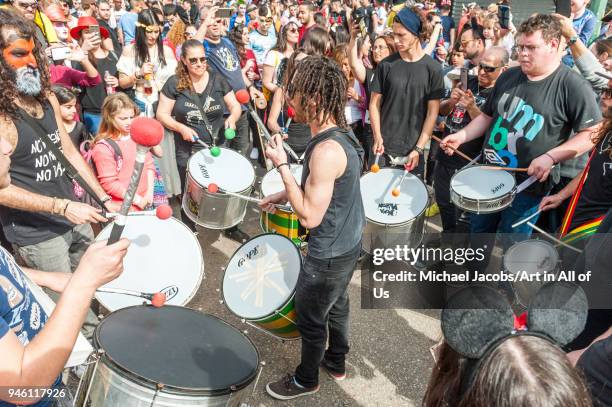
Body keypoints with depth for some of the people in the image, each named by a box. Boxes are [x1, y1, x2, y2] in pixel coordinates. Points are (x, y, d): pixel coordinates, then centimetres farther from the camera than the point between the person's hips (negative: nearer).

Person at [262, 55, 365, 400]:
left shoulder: (326, 149, -32)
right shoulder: (339, 132, -1)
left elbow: (310, 216, -29)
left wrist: (282, 166, -24)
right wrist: (284, 196, 7)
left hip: (330, 253, -9)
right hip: (348, 242, 9)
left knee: (310, 316, 13)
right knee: (336, 305, 27)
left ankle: (306, 380, 38)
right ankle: (336, 362, 49)